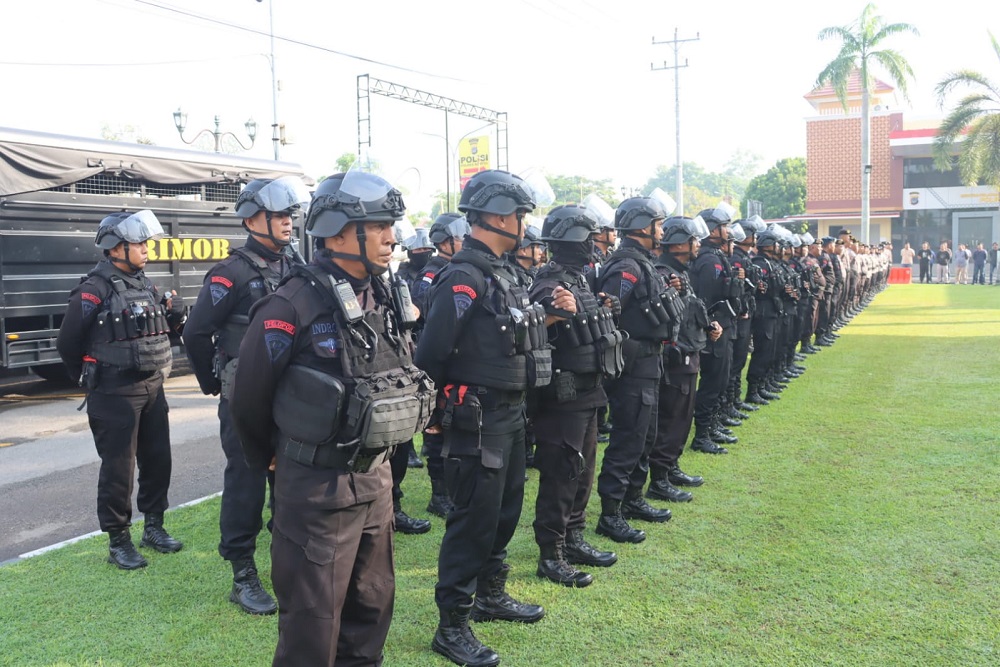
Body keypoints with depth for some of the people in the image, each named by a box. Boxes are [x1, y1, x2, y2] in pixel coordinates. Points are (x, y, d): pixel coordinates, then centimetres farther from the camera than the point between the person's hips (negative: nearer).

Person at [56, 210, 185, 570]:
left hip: (152, 389, 7)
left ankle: (153, 527, 29)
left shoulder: (145, 285, 10)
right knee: (118, 468, 1)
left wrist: (174, 316, -3)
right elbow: (68, 344, -9)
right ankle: (118, 541, 13)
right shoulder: (94, 290, -13)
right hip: (116, 395, -7)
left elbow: (159, 334, 19)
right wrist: (95, 380, 4)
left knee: (157, 460, 13)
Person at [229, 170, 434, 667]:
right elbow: (249, 399, -8)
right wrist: (271, 460, 7)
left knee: (372, 607, 20)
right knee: (312, 627, 6)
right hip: (317, 488, -6)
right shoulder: (293, 307, -18)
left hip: (376, 479, 7)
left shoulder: (385, 299, 3)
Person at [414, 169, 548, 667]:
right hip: (478, 420, -9)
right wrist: (435, 409, -10)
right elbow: (431, 354, -22)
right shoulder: (462, 279, -19)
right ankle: (452, 626, 11)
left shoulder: (500, 272, 12)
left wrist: (549, 314, 4)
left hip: (510, 415, 10)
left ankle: (490, 595, 37)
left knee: (504, 511, 20)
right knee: (473, 519, -1)